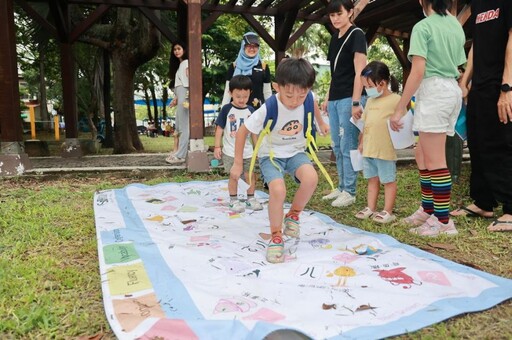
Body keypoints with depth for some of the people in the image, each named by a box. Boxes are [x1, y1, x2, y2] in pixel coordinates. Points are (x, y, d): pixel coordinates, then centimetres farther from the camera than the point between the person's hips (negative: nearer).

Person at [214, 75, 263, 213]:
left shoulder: (250, 111, 2)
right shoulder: (226, 109, -7)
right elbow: (219, 128, -4)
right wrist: (217, 146, -7)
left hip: (247, 151, 3)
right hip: (230, 151, -3)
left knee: (251, 176, 7)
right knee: (233, 176, 5)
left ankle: (251, 199, 23)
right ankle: (233, 200, 19)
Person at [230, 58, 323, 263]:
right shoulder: (268, 109, -26)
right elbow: (243, 131, -15)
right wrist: (238, 163, -9)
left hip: (295, 152, 3)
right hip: (271, 155, -3)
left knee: (311, 178, -30)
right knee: (278, 190, -31)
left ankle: (293, 214, 0)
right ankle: (276, 236, -4)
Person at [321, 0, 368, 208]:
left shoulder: (356, 35, -5)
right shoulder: (335, 38, 17)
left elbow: (359, 71, -12)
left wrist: (356, 102, -17)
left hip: (349, 98, -8)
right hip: (335, 99, 8)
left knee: (348, 146, -5)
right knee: (337, 146, 10)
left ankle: (349, 192, 3)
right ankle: (342, 187, 20)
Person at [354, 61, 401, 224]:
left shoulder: (396, 100, -11)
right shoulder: (370, 101, 13)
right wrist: (361, 142, 19)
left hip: (386, 151, -7)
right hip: (369, 149, 8)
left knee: (388, 181, 5)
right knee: (372, 179, 15)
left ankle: (388, 212, 13)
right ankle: (371, 208, 25)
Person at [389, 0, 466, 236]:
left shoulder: (423, 26, -7)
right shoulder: (456, 25, 16)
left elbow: (418, 71, -16)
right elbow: (458, 67, 17)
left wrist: (400, 108, -14)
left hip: (433, 90, -8)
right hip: (453, 90, 8)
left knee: (435, 161, -3)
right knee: (422, 156, 16)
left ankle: (444, 221, 3)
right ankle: (428, 210, 24)